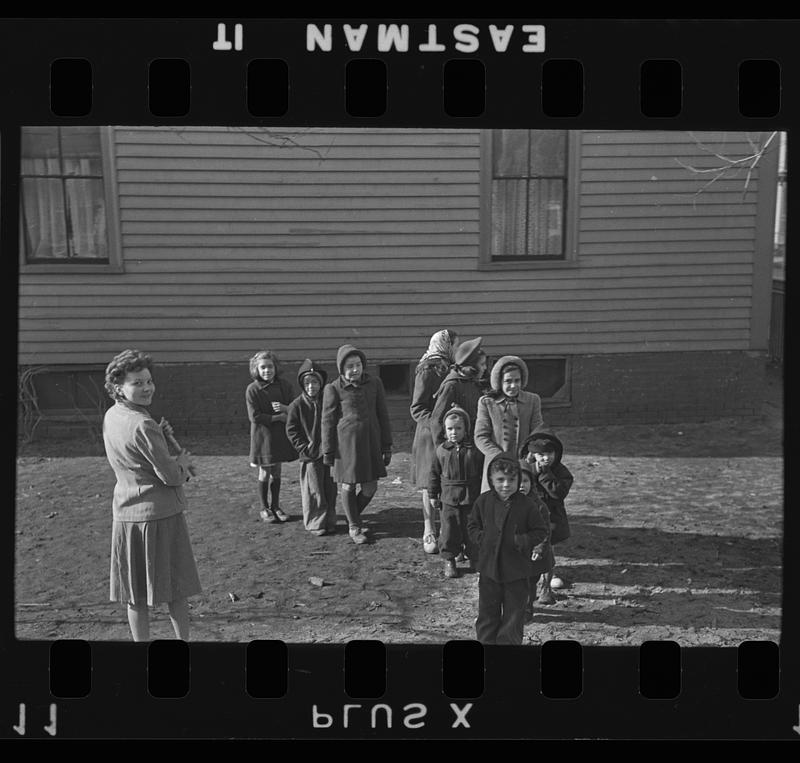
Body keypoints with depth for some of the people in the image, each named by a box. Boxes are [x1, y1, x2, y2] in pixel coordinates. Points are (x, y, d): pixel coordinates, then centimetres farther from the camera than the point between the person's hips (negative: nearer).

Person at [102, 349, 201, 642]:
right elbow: (171, 476, -17)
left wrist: (171, 450, 4)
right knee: (176, 590, 8)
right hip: (160, 514, -7)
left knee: (136, 595, 12)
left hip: (125, 513, 7)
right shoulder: (143, 425, -21)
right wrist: (183, 462, 4)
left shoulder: (110, 417, 5)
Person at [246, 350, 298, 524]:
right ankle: (264, 508, 20)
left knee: (276, 472, 12)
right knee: (265, 473, 5)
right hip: (263, 435, -4)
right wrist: (278, 417, -17)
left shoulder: (284, 385, 1)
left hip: (280, 434, 4)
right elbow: (254, 417, -16)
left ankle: (275, 506, 25)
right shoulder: (252, 389, -12)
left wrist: (285, 408, -20)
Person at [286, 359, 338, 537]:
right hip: (310, 456, -3)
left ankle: (329, 521, 21)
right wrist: (305, 449, -10)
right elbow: (291, 430, -3)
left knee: (330, 490, 9)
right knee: (314, 492, -1)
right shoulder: (297, 405, -5)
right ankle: (315, 524, 10)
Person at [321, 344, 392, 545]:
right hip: (346, 443, -3)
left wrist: (386, 446, 8)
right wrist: (327, 452, 0)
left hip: (371, 441, 3)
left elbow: (382, 415, 9)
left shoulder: (374, 383, 4)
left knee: (370, 488, 5)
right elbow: (328, 421, -1)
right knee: (348, 487, 6)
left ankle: (354, 516, 33)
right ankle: (354, 526, 26)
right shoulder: (333, 389, -6)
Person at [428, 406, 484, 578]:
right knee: (449, 529, 4)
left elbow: (483, 472, 4)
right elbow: (435, 474, 8)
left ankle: (474, 558, 22)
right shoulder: (442, 450, 0)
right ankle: (449, 560, 17)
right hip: (449, 498, 1)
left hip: (471, 499, -1)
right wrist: (433, 495, 8)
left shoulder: (475, 450, -3)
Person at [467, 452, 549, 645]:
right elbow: (472, 525, 9)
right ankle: (486, 640, 29)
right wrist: (481, 538, -8)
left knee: (514, 613, 9)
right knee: (487, 612, 14)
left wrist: (522, 542, -18)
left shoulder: (526, 505, -12)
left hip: (516, 571, -2)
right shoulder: (483, 501, -4)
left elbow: (540, 531, -4)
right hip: (489, 567, 2)